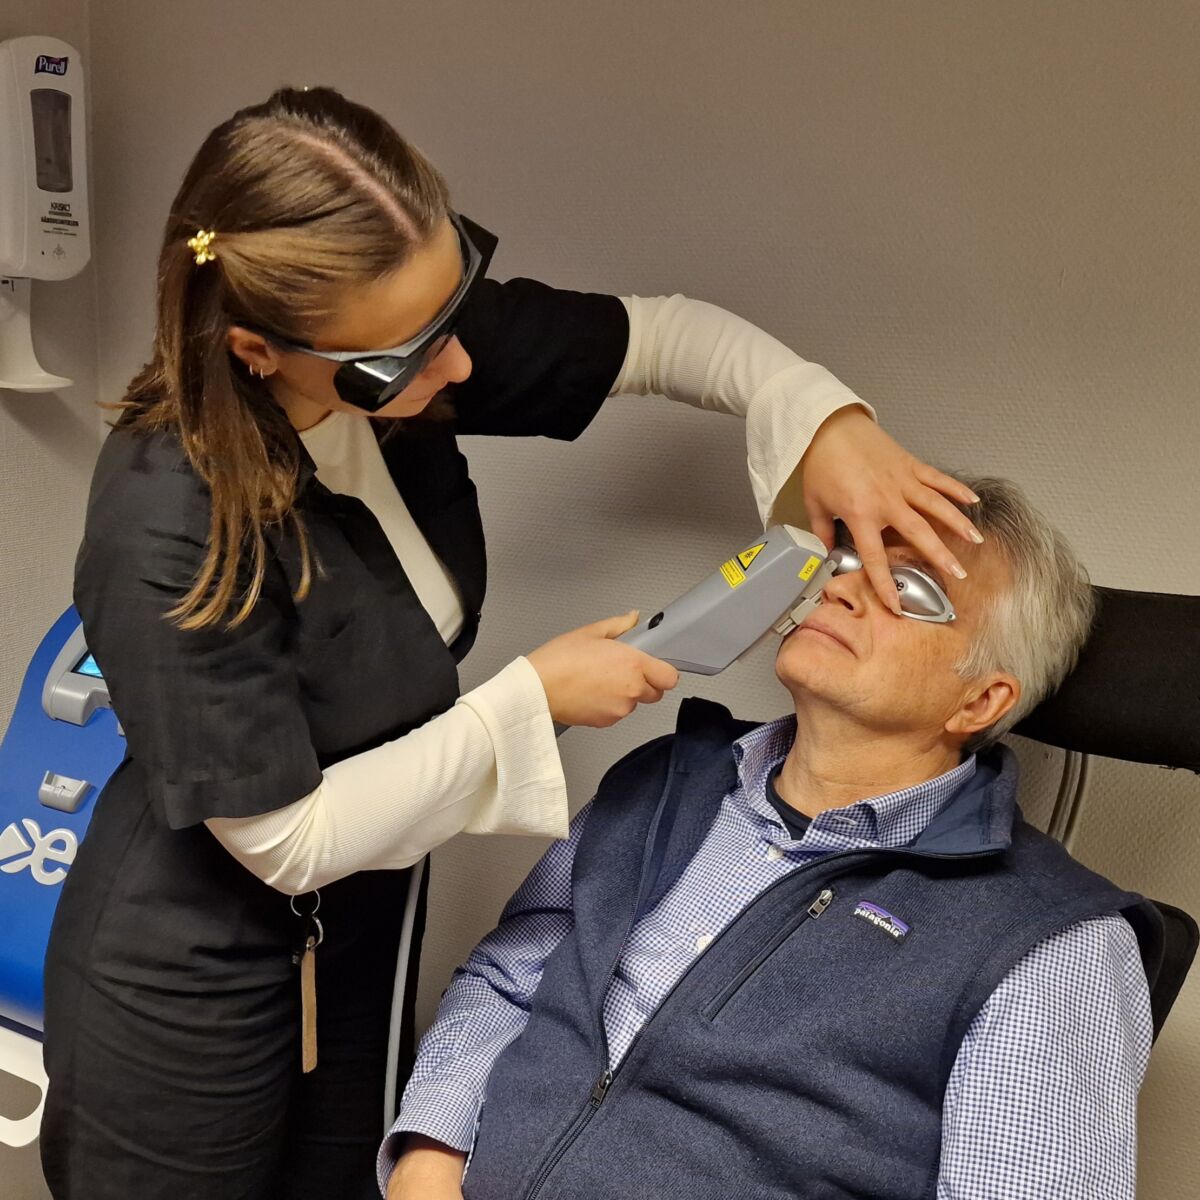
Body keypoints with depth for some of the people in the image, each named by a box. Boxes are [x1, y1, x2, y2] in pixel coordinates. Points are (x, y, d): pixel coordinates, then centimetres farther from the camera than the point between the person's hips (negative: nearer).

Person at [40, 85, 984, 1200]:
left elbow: (662, 333, -4)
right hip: (192, 995, -6)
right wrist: (529, 699, -22)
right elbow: (289, 840, -25)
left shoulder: (405, 335, -17)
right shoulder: (167, 534, -34)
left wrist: (824, 419, -21)